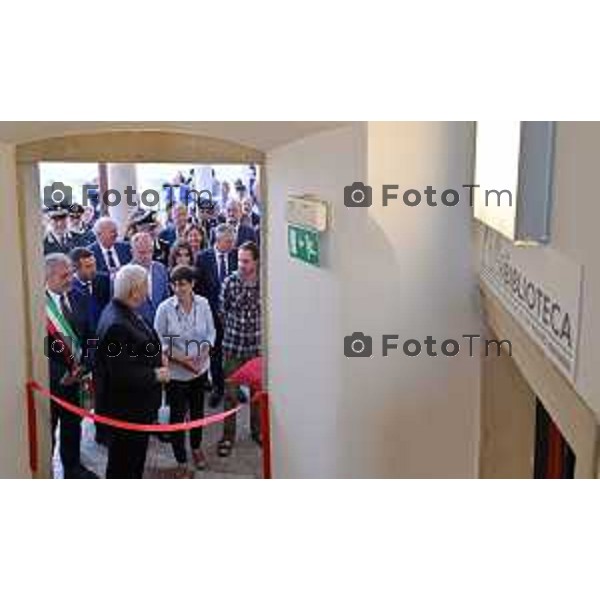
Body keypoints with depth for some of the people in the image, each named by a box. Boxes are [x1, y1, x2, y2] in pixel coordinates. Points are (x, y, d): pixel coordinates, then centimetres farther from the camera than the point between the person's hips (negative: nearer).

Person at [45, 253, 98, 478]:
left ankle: (73, 467, 37)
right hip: (50, 378, -6)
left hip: (74, 374, 6)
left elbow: (85, 336, 9)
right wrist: (60, 373, -20)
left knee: (73, 424, 20)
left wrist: (82, 366, -4)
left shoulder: (77, 300, 1)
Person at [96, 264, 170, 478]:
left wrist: (156, 355, 1)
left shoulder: (123, 311, 1)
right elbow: (121, 374, -29)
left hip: (138, 404, 10)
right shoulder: (116, 325, -29)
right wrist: (156, 375, -19)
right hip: (126, 409, -10)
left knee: (136, 455, 26)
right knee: (124, 461, 9)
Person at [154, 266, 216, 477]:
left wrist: (204, 352, -16)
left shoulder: (203, 304, -9)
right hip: (176, 372, -3)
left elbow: (210, 332, 2)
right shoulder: (165, 309, -16)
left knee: (197, 410, 20)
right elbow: (159, 342, -9)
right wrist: (179, 359, -20)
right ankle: (181, 462, 20)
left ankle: (196, 448, 45)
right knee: (177, 415, 4)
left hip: (200, 369, 3)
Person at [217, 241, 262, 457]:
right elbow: (222, 311, 4)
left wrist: (257, 330, 4)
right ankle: (228, 436, 18)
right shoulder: (230, 282, -9)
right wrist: (233, 330, 9)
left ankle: (257, 430, 33)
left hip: (257, 344, 1)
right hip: (232, 344, -1)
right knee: (230, 393, 5)